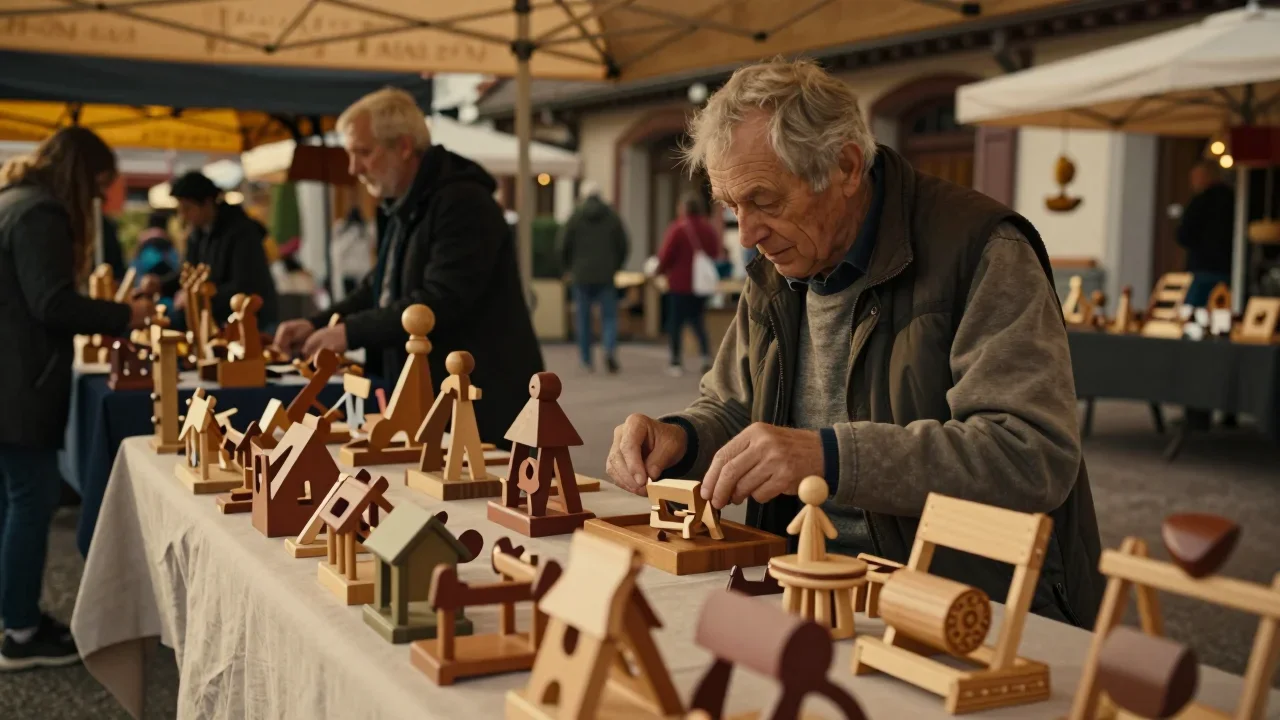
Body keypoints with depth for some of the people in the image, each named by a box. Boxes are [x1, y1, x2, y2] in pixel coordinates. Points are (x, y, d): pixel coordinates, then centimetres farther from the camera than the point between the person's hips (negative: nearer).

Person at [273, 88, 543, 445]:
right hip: (433, 404, 9)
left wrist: (352, 332, -19)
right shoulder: (406, 208, 16)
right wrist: (317, 325, 5)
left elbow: (440, 301, -24)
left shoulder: (462, 203, -17)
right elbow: (377, 290, 21)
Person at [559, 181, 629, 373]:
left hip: (582, 276, -1)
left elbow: (563, 247, -2)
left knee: (583, 319, 9)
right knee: (609, 316, 4)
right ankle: (610, 349, -20)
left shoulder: (575, 217, -3)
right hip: (606, 276, 1)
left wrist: (568, 268, 14)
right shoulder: (613, 217, 2)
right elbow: (624, 246, 4)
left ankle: (587, 360, 11)